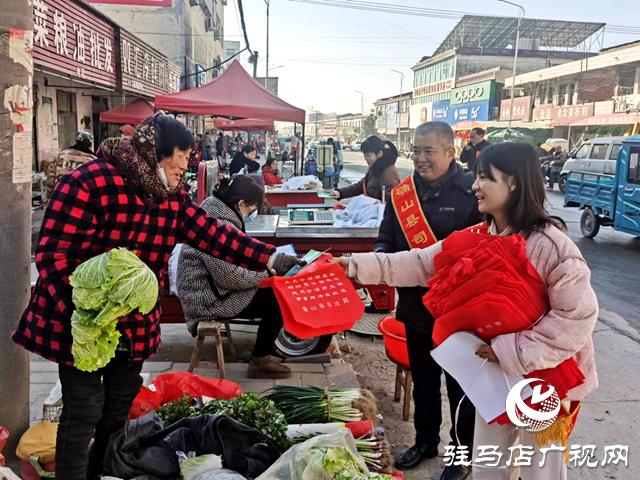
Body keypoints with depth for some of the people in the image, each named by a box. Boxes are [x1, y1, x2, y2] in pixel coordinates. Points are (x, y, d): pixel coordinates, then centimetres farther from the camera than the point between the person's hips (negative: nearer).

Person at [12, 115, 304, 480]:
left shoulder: (173, 195, 0)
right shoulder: (89, 182, -22)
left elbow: (213, 235, -3)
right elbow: (54, 254, -22)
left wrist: (271, 258, -11)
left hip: (136, 323, 7)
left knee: (121, 403, 19)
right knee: (84, 411, 1)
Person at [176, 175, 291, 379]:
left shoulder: (215, 212, 5)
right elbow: (229, 277, -26)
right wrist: (264, 274, -13)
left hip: (211, 285, 10)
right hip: (210, 298, -10)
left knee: (273, 291, 11)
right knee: (277, 301, -8)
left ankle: (261, 355, 18)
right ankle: (260, 362, 6)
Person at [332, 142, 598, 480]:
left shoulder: (549, 244, -23)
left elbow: (579, 315, -25)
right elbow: (419, 263, -3)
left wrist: (513, 351, -26)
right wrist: (359, 266, -10)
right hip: (495, 373, 6)